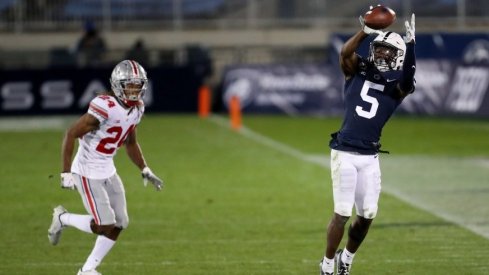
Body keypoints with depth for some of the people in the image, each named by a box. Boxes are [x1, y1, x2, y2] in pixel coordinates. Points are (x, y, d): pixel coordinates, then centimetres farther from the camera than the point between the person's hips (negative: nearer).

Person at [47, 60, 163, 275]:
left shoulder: (137, 108, 1)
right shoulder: (105, 107, -26)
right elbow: (71, 134, -22)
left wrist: (145, 171, 11)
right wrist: (66, 172, -23)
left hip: (108, 171, 8)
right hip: (88, 173, -8)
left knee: (120, 223, 6)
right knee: (105, 226, -9)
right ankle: (63, 219, 17)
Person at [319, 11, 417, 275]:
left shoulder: (396, 85, 6)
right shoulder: (358, 71, 6)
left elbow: (408, 76, -17)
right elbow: (345, 53, -14)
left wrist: (410, 43, -28)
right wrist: (366, 30, -24)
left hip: (369, 158, 2)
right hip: (344, 153, -2)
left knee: (367, 214, 4)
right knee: (342, 212, -6)